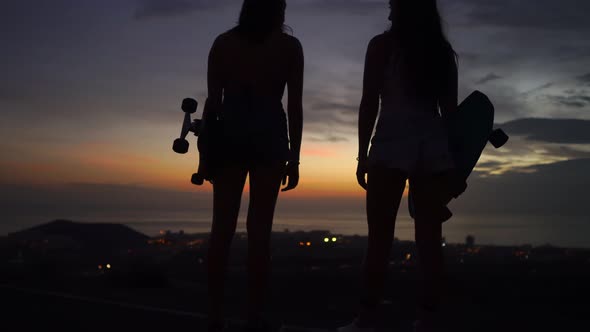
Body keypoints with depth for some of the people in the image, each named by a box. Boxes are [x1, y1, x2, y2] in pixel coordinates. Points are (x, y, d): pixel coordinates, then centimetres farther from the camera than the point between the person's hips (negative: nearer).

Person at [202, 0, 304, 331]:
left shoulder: (223, 43, 10)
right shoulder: (289, 46, 6)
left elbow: (213, 101, 4)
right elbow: (295, 106, 0)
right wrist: (294, 158, 3)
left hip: (229, 133, 2)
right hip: (270, 135, -2)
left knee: (222, 228, 3)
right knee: (259, 230, -2)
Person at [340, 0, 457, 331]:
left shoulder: (382, 44, 2)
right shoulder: (443, 50, 15)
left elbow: (369, 104, -3)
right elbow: (451, 109, 13)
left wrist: (362, 155, 0)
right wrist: (452, 159, 18)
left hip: (392, 147, -4)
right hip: (433, 149, 4)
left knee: (380, 237, -3)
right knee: (430, 239, 4)